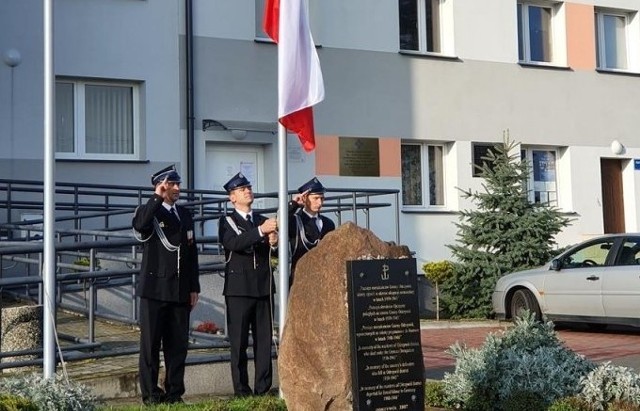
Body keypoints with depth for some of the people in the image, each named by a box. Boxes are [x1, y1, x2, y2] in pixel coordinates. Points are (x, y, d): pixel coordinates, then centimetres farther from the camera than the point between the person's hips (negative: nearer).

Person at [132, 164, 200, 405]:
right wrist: (157, 198, -23)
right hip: (155, 289, -5)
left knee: (178, 344, 7)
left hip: (181, 291, 5)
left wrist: (194, 288, 12)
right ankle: (150, 394, 6)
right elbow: (139, 225, -27)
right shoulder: (148, 212, -1)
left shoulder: (185, 215, 16)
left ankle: (174, 392, 15)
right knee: (151, 343, 0)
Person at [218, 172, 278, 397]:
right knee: (239, 342, -2)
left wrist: (274, 244, -4)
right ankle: (241, 390, 3)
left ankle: (263, 388, 10)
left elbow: (274, 254, 19)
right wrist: (260, 231, -29)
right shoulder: (227, 221, 3)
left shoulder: (262, 220, 18)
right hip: (239, 289, -4)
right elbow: (233, 243, -18)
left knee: (264, 340, 4)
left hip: (264, 287, 5)